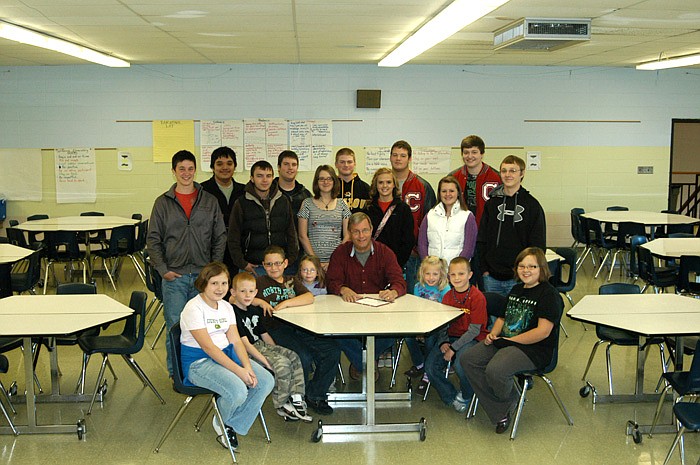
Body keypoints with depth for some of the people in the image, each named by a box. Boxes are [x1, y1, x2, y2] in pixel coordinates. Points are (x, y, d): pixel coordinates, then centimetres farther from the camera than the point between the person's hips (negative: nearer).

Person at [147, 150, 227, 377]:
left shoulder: (210, 201, 7)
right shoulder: (162, 203, 5)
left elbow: (220, 237, 8)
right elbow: (153, 240, 4)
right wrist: (163, 270, -5)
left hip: (203, 274, 1)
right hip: (174, 275, -1)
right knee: (175, 325, 1)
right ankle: (176, 371, 13)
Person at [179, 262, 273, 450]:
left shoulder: (226, 307, 9)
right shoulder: (194, 309, -15)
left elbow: (236, 341, 4)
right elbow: (208, 346, -21)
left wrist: (248, 367, -15)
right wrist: (238, 370, -25)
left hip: (227, 354, 8)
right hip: (199, 361, -8)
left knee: (266, 381, -11)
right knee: (238, 391, -31)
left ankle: (231, 426, 3)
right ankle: (220, 422, 5)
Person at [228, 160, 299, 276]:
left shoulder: (283, 202, 9)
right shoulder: (241, 204, 0)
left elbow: (291, 233, 12)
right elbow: (233, 239, 0)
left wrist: (291, 259, 3)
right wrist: (242, 264, -6)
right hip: (253, 267, -2)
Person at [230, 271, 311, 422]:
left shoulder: (255, 311, 13)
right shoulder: (234, 313, -15)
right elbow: (244, 343, -20)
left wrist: (277, 351, 8)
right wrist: (264, 360, -24)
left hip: (261, 346, 9)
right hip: (247, 352, -9)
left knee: (293, 357, -8)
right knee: (282, 364, -25)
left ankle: (296, 399, -9)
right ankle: (282, 406, -11)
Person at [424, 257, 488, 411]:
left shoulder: (477, 297, -12)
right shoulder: (447, 296, 9)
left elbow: (474, 330, -15)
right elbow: (442, 325, 9)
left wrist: (453, 348, -18)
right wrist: (443, 342, -11)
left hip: (472, 339, -6)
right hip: (451, 337, 6)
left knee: (460, 363, -32)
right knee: (430, 366, -13)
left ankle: (464, 396, 0)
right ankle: (451, 396, 9)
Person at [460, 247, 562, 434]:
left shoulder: (549, 294, -9)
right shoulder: (516, 290, 18)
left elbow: (543, 331, -18)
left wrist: (509, 340, -15)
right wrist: (493, 333, 6)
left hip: (533, 349, -9)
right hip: (505, 342, 9)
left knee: (494, 370, -33)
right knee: (467, 359, -10)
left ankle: (510, 402, 3)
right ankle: (500, 413, -10)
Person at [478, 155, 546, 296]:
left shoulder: (532, 205, -1)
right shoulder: (492, 203, 7)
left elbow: (538, 245, -2)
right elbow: (481, 240, 9)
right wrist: (484, 268, 2)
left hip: (519, 279, -3)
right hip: (491, 278, 3)